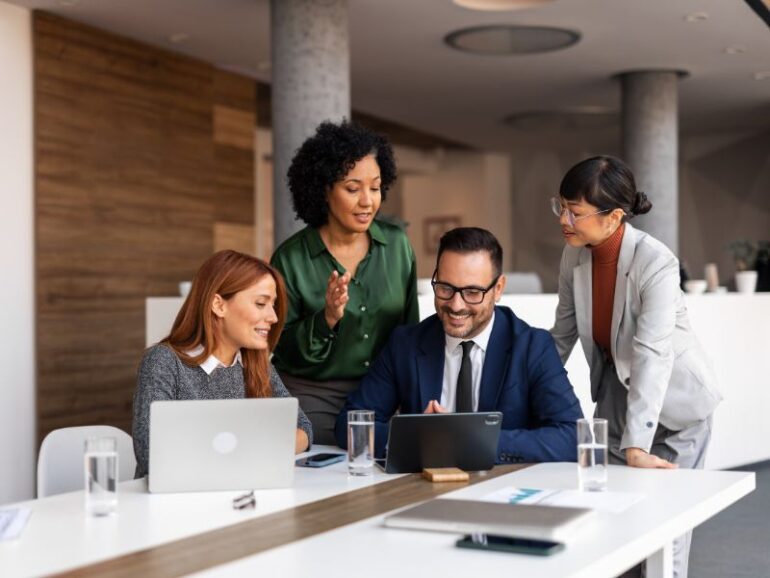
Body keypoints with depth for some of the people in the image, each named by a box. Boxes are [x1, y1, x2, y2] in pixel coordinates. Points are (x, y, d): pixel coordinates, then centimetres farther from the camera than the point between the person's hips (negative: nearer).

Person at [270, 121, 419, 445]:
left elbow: (410, 329, 9)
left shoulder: (397, 245, -2)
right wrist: (327, 318, -24)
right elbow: (285, 351, -8)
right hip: (312, 399, -2)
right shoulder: (290, 258, -10)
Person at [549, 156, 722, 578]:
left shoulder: (656, 263, -28)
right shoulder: (574, 256, -9)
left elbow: (652, 356, -35)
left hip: (673, 401, -5)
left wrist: (636, 447, -40)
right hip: (616, 393, 5)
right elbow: (563, 334, 2)